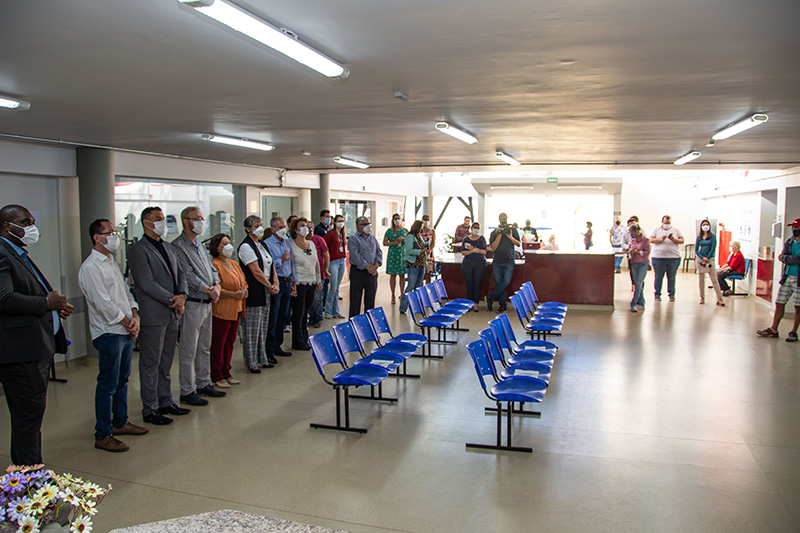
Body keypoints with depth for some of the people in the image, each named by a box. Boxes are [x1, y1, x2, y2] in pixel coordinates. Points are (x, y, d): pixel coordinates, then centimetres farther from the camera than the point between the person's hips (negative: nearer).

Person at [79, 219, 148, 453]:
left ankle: (120, 422, 31)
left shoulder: (112, 262, 16)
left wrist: (135, 316, 1)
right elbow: (103, 304, -18)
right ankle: (103, 435, 6)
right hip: (108, 334, -9)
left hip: (126, 332, 9)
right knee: (107, 385, -3)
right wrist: (127, 322, -10)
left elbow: (125, 291, 17)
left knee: (122, 380, 18)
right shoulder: (90, 268, -14)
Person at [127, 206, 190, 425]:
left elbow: (180, 274, 14)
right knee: (151, 363, 2)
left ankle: (165, 402, 26)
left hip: (172, 313, 8)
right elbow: (147, 284, -17)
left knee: (166, 361, 15)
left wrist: (182, 295, -5)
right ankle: (150, 409, 11)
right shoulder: (138, 251, -10)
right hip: (153, 316, -8)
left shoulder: (168, 247, 15)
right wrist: (173, 301, -14)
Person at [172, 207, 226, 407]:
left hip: (207, 303, 9)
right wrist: (209, 290, -13)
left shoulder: (200, 246, 17)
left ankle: (204, 384, 27)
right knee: (188, 351, -2)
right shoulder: (178, 246, -11)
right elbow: (188, 275, -17)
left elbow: (211, 269, 15)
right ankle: (187, 391, 6)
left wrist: (216, 286, -3)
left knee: (204, 348, 16)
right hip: (192, 304, -9)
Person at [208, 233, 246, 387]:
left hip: (235, 310, 8)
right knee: (218, 344, -1)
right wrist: (234, 294, -21)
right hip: (221, 310, -8)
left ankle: (226, 373, 22)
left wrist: (245, 290, 2)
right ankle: (217, 376, 7)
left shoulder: (234, 264, 18)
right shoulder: (214, 264, -9)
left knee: (230, 342, 13)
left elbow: (243, 281, 23)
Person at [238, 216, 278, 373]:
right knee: (251, 329, -1)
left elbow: (271, 266, 16)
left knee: (263, 327, 14)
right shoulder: (246, 247, -11)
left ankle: (262, 359, 23)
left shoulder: (262, 245, 16)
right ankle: (251, 363, 7)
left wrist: (276, 284, 2)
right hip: (253, 293, -8)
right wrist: (270, 286, -8)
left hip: (266, 292, 8)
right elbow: (256, 271, -15)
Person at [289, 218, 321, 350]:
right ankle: (298, 343, 12)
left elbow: (316, 263, 18)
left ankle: (305, 339, 23)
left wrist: (318, 281, 17)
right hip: (299, 284, -6)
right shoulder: (291, 245, -9)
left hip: (311, 283, 6)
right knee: (298, 314, 1)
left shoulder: (311, 243, 11)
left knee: (306, 313, 13)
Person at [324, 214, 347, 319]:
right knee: (333, 288, -6)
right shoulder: (330, 233, -9)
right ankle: (328, 312, 5)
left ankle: (336, 311, 16)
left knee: (337, 288, 11)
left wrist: (345, 260, 13)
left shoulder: (343, 234, 13)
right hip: (333, 262, -7)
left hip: (342, 261, 7)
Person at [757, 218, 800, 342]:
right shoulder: (789, 241, 10)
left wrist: (785, 258, -9)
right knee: (779, 304, 7)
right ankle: (773, 329, 15)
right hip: (787, 276, 5)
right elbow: (782, 257, 0)